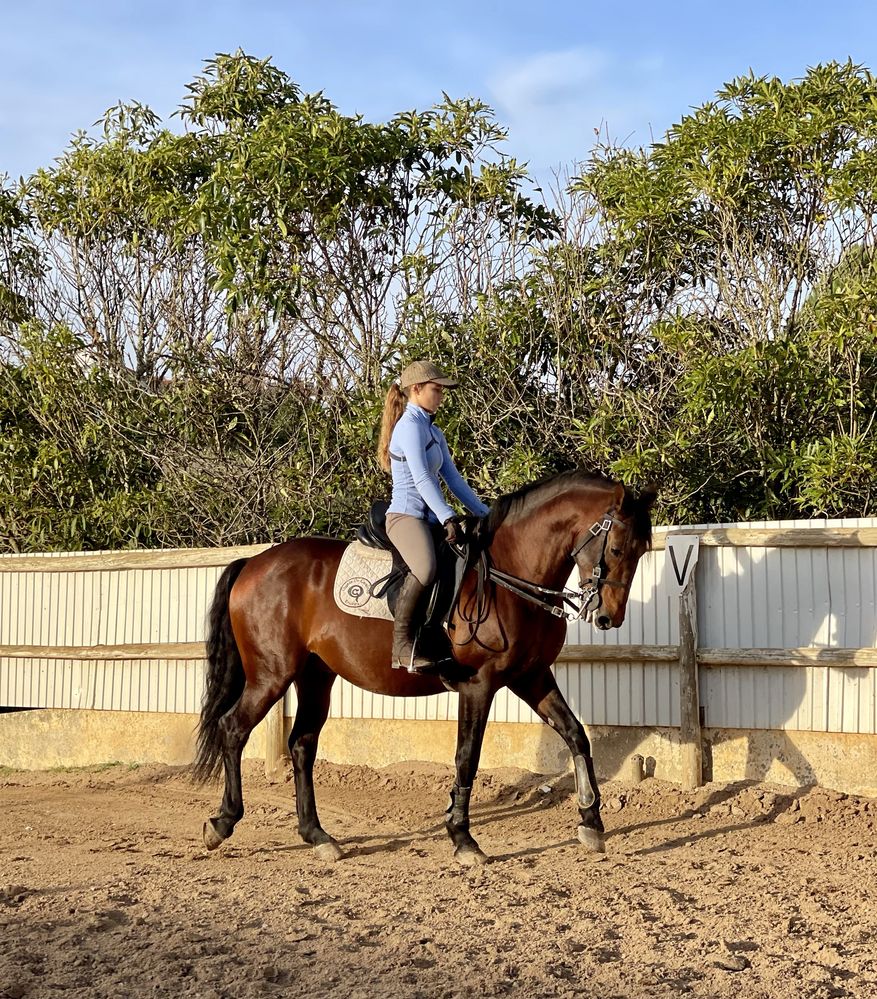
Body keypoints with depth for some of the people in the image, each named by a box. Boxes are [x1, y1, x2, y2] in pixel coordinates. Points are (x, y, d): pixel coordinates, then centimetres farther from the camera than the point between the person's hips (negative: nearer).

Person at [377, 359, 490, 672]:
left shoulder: (434, 433, 22)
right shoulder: (410, 426, -7)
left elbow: (454, 479, 21)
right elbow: (420, 478, -18)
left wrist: (485, 514, 13)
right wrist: (448, 517, -26)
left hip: (430, 518, 10)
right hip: (406, 515, -10)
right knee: (426, 568, -37)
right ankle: (402, 645, -28)